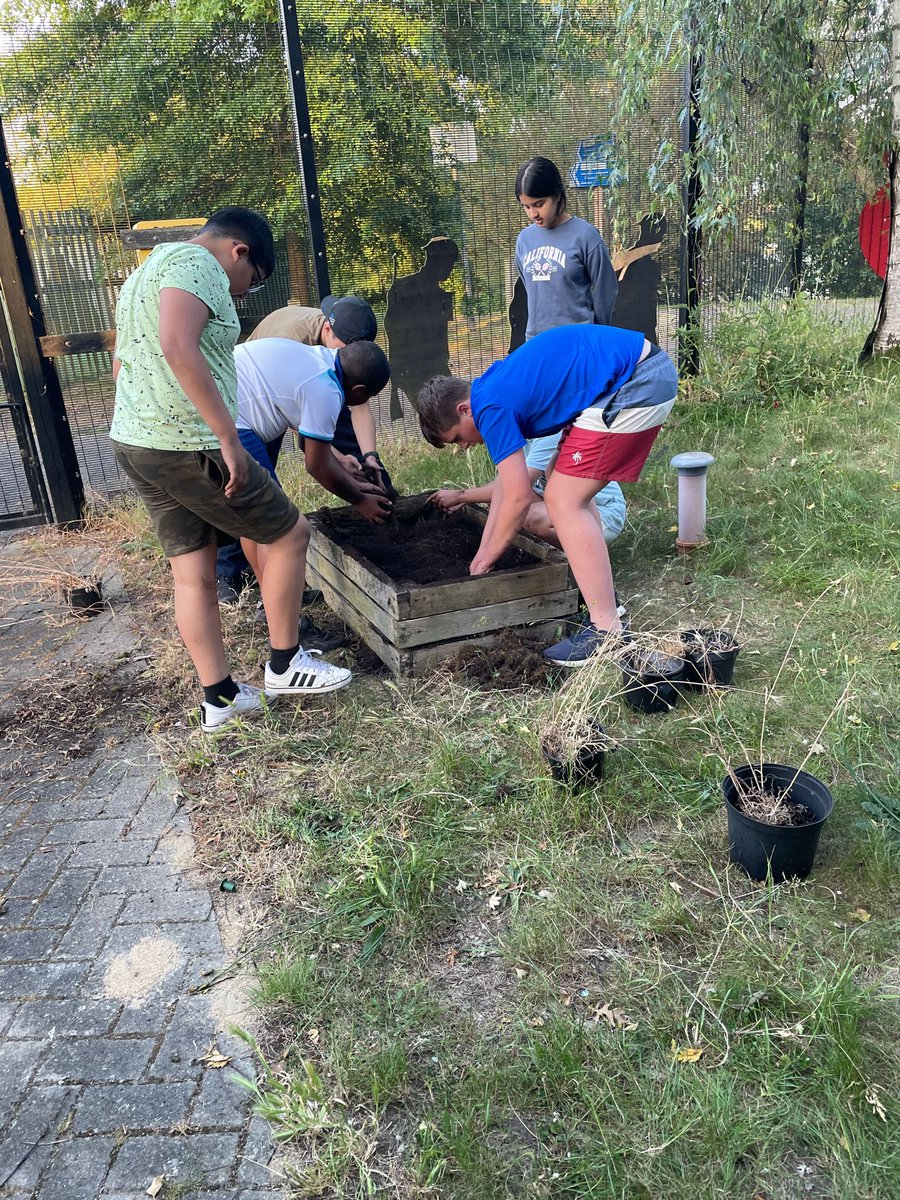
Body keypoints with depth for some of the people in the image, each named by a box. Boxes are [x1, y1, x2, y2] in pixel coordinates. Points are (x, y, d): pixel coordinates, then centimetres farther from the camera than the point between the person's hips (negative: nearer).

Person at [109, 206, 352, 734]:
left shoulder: (147, 271, 22)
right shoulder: (196, 263, -11)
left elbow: (122, 365, 27)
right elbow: (178, 346, -29)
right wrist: (230, 439, -28)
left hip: (134, 445, 10)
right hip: (189, 449, -10)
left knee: (193, 573, 13)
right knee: (291, 532, 5)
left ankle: (220, 698, 20)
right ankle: (286, 664, 16)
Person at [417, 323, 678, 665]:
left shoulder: (491, 407, -11)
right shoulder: (497, 384, 17)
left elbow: (519, 498, -7)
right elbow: (508, 475, 24)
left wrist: (488, 557, 8)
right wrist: (484, 548, 26)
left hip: (634, 385, -10)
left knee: (564, 500, -7)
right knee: (571, 489, 17)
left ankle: (607, 630, -6)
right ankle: (602, 595, 24)